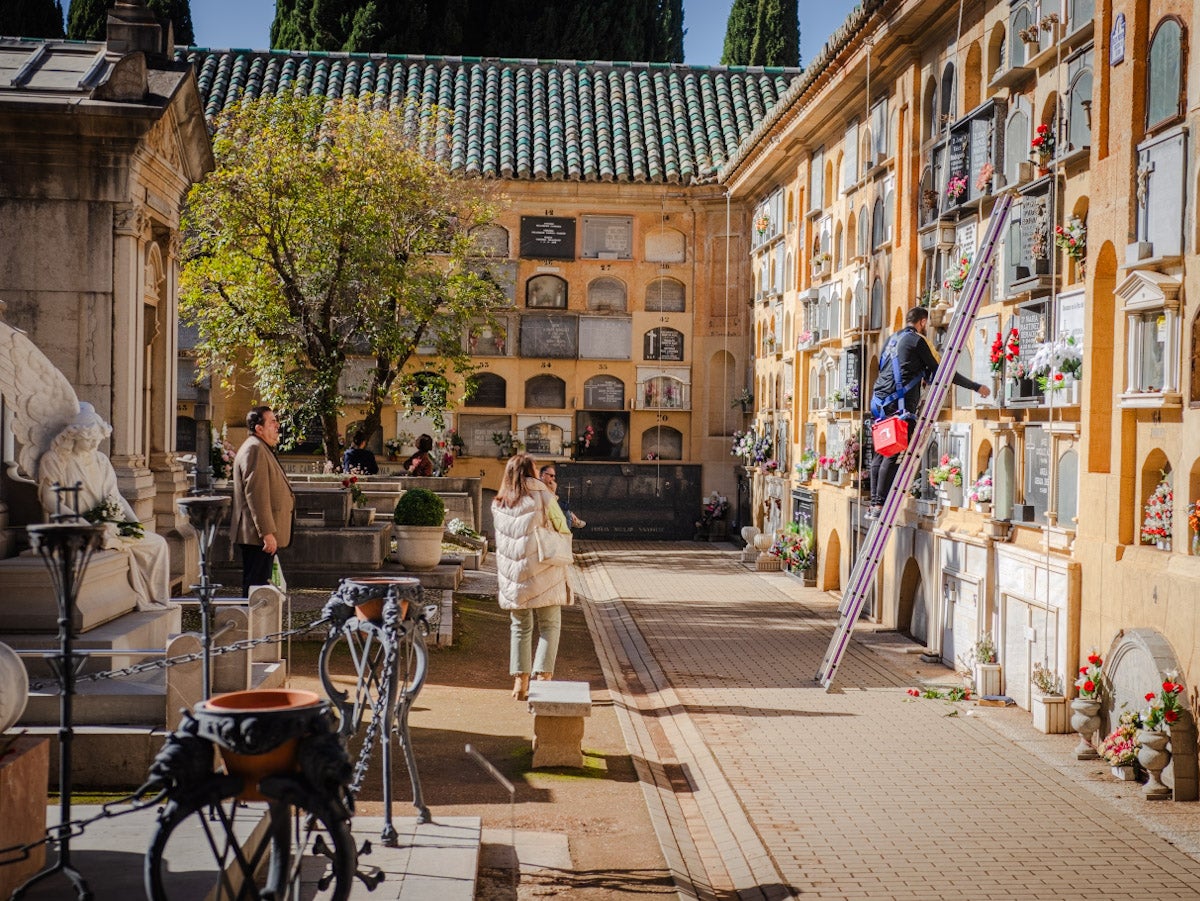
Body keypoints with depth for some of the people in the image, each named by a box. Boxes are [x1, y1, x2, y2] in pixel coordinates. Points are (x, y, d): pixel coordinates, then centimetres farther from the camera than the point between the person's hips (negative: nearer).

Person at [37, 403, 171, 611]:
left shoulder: (101, 460, 17)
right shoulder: (53, 460, -4)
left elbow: (115, 496, 17)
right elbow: (52, 503, -12)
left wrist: (135, 522, -1)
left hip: (109, 525, 7)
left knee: (158, 543, -8)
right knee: (120, 546, -31)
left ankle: (156, 602, -6)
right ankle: (141, 602, -18)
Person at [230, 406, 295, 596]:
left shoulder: (262, 449, 20)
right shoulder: (254, 449, -14)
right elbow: (256, 495, -21)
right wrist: (267, 533, -24)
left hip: (263, 536, 11)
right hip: (257, 537, -11)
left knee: (260, 585, 13)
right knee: (255, 587, -9)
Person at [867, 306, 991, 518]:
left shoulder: (892, 339, 21)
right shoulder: (917, 341, -1)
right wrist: (976, 387, 4)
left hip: (880, 401, 8)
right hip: (900, 404, -8)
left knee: (880, 454, 11)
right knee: (894, 455, -9)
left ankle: (874, 505, 8)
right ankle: (880, 506, -15)